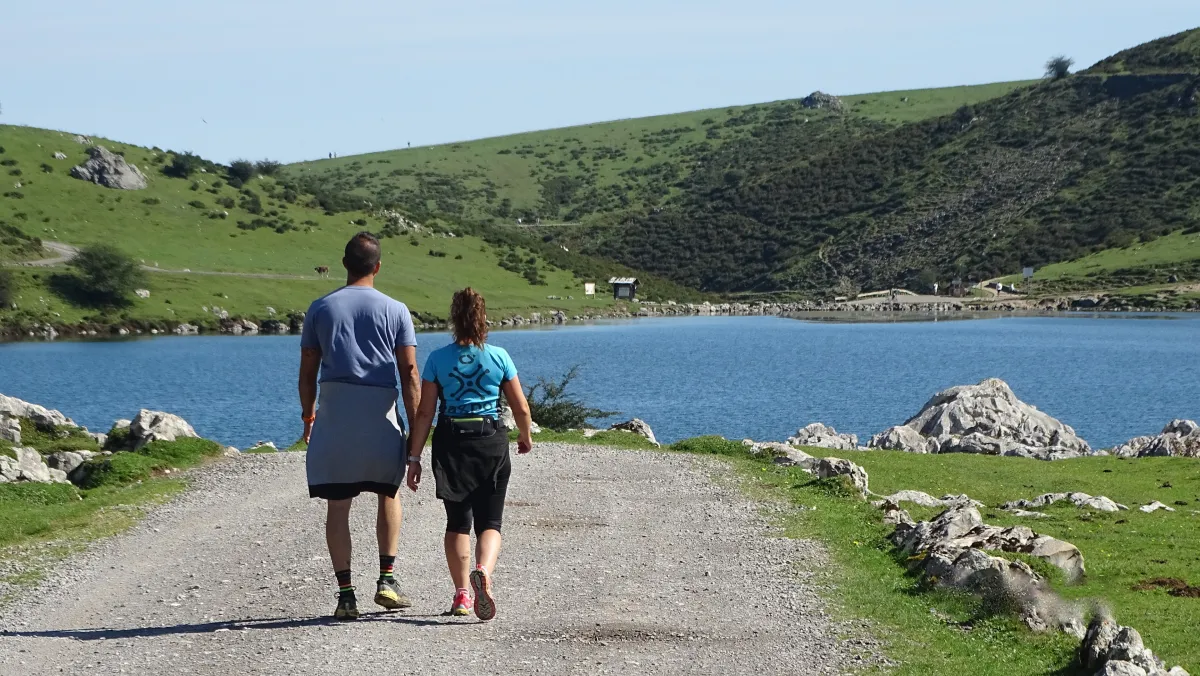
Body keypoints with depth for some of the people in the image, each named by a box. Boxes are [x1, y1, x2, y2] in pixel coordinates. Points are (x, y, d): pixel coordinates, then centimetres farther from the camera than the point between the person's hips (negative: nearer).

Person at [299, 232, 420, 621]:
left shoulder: (320, 308, 9)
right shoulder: (395, 310, 4)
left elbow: (307, 370, 9)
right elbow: (409, 372, -1)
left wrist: (308, 417, 20)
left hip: (333, 411, 1)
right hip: (380, 412, 0)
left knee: (338, 505, 2)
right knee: (389, 493, 18)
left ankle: (346, 594, -1)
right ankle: (387, 580, 9)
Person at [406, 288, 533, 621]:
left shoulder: (438, 359, -2)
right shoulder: (499, 357, -1)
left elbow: (424, 413, -4)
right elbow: (521, 409, 3)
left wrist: (414, 457, 2)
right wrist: (525, 437, 23)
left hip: (451, 443, 1)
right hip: (492, 441, 0)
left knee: (457, 522, 14)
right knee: (489, 522, 5)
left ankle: (461, 593, 9)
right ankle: (484, 571, -24)